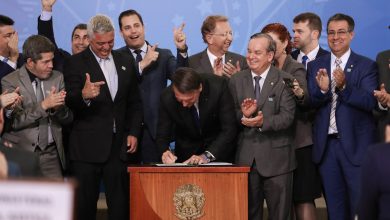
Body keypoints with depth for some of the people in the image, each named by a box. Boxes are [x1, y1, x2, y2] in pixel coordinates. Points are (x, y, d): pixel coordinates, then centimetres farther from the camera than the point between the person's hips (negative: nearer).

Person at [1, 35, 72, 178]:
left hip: (52, 154, 3)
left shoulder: (57, 78, 6)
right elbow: (13, 120, -14)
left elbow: (68, 119, 6)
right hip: (23, 154, -3)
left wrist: (57, 107, -16)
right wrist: (43, 106, -24)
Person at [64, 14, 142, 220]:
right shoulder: (75, 63, -3)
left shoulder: (125, 62, 12)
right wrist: (83, 95, -33)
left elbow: (135, 102, 18)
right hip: (87, 148, -4)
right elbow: (70, 104, -11)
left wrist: (133, 133, 7)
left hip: (119, 146, 4)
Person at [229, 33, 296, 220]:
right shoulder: (236, 81, 9)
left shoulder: (284, 80, -2)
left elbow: (287, 116, -12)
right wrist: (242, 115, -16)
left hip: (276, 158, -3)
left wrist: (263, 122, -27)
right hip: (246, 157, 3)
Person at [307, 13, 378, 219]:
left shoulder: (366, 66, -2)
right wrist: (322, 89, -23)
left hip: (356, 146, -3)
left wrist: (344, 86, -29)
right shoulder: (315, 66, 8)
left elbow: (370, 102, -15)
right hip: (326, 145, 3)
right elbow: (310, 102, -2)